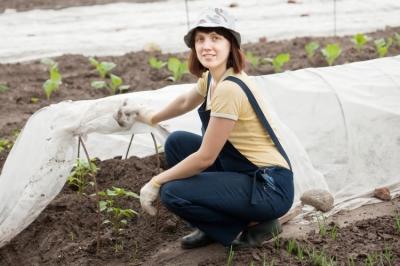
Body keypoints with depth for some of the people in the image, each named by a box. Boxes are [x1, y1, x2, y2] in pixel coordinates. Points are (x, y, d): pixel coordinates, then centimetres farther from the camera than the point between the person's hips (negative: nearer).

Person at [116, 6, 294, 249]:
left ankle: (254, 225, 0)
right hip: (244, 171, 9)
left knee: (173, 193, -15)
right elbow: (186, 102, 28)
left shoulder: (229, 88, -24)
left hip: (270, 187, -9)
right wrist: (153, 117, 42)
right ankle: (213, 227, 15)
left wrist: (155, 182, -10)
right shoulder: (212, 77, 4)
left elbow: (205, 158, -20)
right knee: (177, 142, 10)